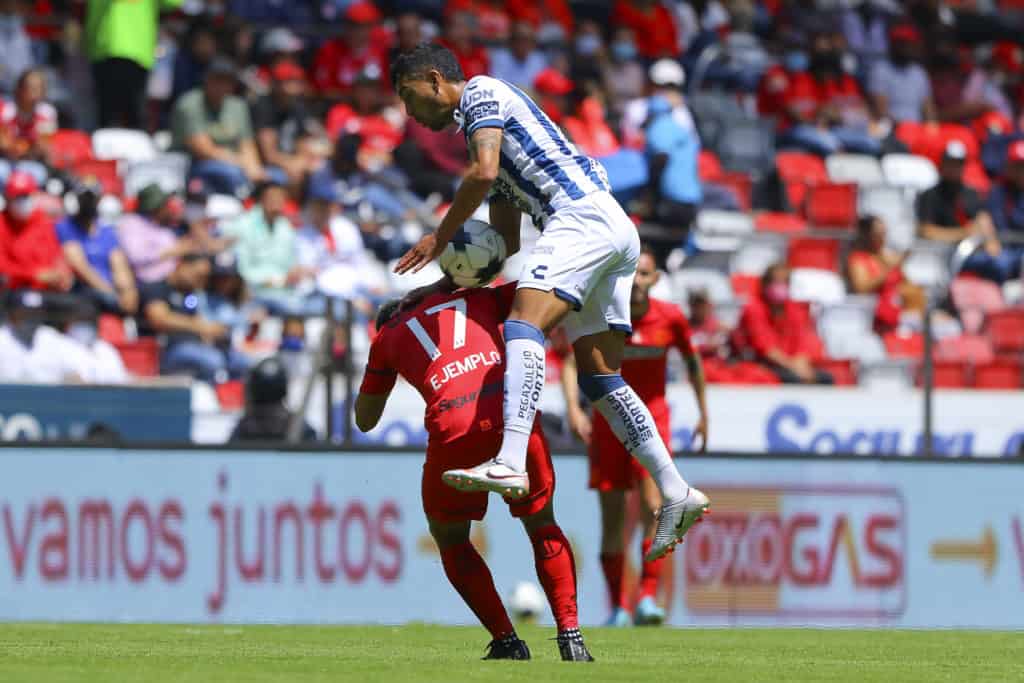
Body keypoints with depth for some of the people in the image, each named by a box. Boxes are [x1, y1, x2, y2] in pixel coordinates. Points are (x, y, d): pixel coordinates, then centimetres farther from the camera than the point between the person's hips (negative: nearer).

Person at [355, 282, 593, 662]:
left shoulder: (387, 338, 27)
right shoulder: (478, 300, 29)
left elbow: (365, 420, 35)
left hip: (454, 429, -1)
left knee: (449, 538, 23)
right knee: (542, 526, 23)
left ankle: (507, 643, 11)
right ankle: (570, 635, 9)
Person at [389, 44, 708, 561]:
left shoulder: (482, 92, 6)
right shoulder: (486, 125, 34)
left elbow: (483, 173, -11)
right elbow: (505, 242, 36)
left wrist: (440, 237, 0)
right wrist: (442, 286, 33)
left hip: (583, 214, -10)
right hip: (616, 232, 10)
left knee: (525, 323, -26)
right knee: (598, 376, 8)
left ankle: (509, 462, -46)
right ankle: (675, 493, 3)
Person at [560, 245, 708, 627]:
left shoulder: (670, 318, -6)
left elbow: (692, 361, 10)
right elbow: (571, 361, -14)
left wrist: (703, 413, 12)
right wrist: (573, 408, -29)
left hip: (651, 418, 0)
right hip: (607, 421, 0)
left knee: (653, 507, -18)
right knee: (612, 518, 2)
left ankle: (648, 598, -19)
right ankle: (618, 607, 12)